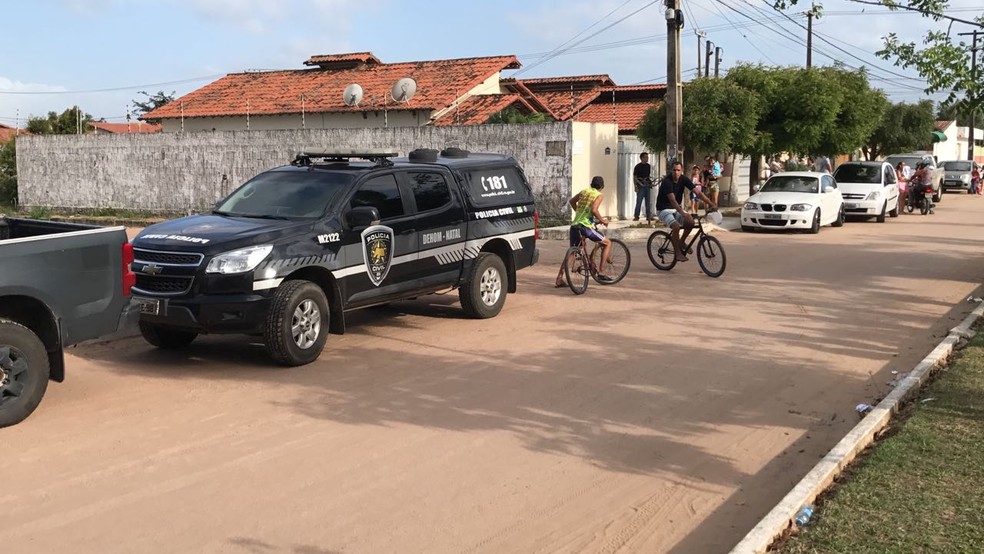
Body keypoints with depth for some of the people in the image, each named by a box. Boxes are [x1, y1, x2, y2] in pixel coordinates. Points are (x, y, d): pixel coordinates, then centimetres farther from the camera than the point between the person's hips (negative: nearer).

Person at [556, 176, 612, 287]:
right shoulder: (598, 195, -2)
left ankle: (559, 279, 15)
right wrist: (602, 220, -3)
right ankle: (601, 272, 2)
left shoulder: (584, 191, 18)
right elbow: (594, 210, -18)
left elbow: (571, 201, 31)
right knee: (608, 243, 9)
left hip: (574, 225, 7)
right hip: (585, 226, -7)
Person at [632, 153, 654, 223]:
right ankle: (636, 216, 0)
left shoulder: (649, 166, 11)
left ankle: (649, 216, 12)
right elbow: (634, 177, -4)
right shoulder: (638, 166, -4)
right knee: (639, 202, -6)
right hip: (640, 187, -5)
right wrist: (636, 186, -11)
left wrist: (651, 184, 10)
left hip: (648, 186, 5)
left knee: (648, 202, 7)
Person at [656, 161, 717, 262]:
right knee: (676, 226, -29)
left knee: (690, 222, -18)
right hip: (663, 209, -6)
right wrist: (682, 213, -49)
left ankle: (681, 242, 7)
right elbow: (672, 200, -36)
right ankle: (678, 254, -17)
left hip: (676, 208, 6)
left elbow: (698, 192, -9)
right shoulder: (667, 181, -24)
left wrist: (711, 203, -21)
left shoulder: (684, 179, -5)